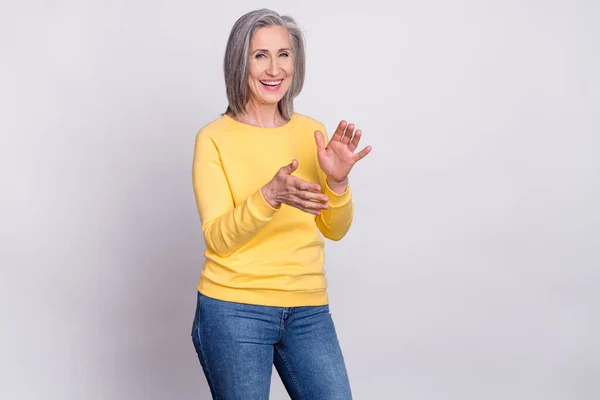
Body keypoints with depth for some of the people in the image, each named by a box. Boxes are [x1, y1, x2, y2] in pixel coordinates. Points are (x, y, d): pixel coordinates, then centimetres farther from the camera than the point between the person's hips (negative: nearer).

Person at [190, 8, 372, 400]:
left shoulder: (312, 132, 6)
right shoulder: (214, 138, -5)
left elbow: (334, 230, 5)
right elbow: (218, 239, -12)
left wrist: (337, 181, -14)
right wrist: (269, 196, -27)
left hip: (308, 311, 4)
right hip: (234, 310, -3)